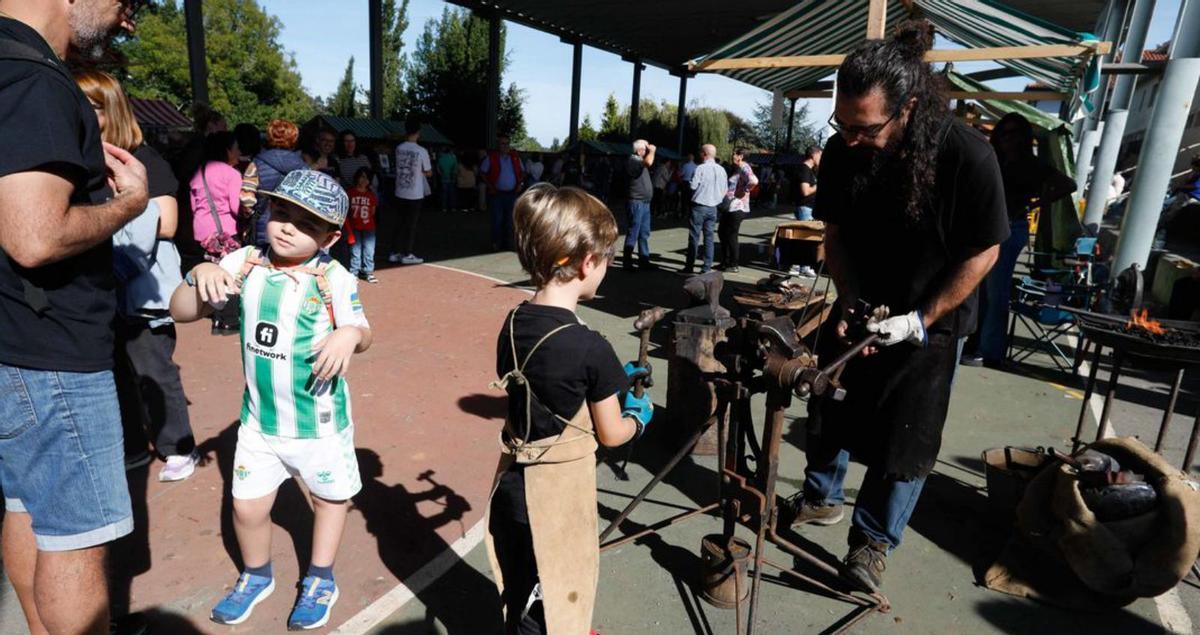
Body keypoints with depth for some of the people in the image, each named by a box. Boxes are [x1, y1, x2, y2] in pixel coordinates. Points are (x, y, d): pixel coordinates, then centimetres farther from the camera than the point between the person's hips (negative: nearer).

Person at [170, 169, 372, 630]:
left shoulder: (335, 279, -15)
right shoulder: (246, 263, -5)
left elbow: (361, 332, -12)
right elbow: (181, 312, -2)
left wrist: (350, 335, -36)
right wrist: (200, 274, -22)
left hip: (320, 422, -3)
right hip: (259, 418, 3)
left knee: (330, 496, 15)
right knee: (247, 505, 13)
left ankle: (320, 580, 40)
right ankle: (256, 575, 44)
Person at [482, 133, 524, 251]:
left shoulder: (515, 157, 6)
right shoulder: (491, 157, -4)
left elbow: (521, 172, 18)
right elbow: (483, 173, 1)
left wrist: (519, 184, 4)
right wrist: (490, 186, -8)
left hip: (512, 193, 4)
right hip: (497, 193, -4)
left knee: (509, 220, 11)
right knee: (497, 220, -2)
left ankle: (506, 243, 22)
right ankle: (496, 244, 8)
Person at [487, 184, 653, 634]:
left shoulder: (513, 325, -5)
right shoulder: (589, 347, -25)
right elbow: (610, 435, -13)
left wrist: (611, 379, 12)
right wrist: (639, 416, 7)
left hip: (516, 481, 7)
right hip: (558, 488, -6)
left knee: (522, 591, 27)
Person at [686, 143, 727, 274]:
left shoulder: (701, 168, -13)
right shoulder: (721, 170, 4)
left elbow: (693, 186, -14)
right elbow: (724, 190, 9)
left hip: (699, 206, -5)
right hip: (712, 207, 5)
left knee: (694, 236, 1)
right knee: (709, 237, 8)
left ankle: (689, 266, 6)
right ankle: (707, 267, 8)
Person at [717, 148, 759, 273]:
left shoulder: (744, 168, -15)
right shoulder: (735, 168, 15)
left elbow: (754, 181, -33)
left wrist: (744, 192, -22)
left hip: (736, 208, -10)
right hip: (728, 207, 10)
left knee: (731, 236, -2)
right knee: (722, 232, 17)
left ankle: (733, 266, 8)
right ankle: (725, 262, 27)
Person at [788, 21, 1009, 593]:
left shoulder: (967, 156, -25)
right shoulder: (842, 150, -14)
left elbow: (984, 252, -15)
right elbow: (835, 234, -1)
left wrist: (920, 321, -19)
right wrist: (850, 304, -12)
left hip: (929, 324, -3)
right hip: (859, 312, 4)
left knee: (904, 438, 5)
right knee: (830, 411, 15)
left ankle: (873, 540, 23)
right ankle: (821, 498, 38)